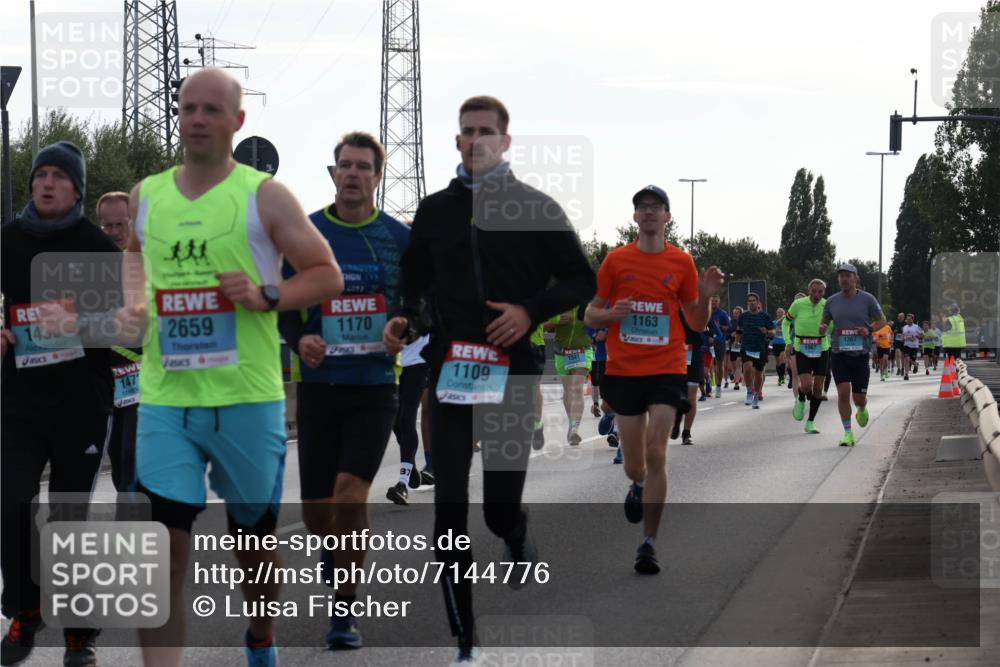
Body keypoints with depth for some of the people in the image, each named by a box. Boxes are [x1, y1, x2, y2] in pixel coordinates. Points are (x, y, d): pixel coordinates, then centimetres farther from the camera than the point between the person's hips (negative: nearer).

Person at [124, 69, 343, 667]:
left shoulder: (265, 196, -2)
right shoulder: (145, 196, 8)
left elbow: (329, 277, 0)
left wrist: (266, 296, -16)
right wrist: (133, 302, 7)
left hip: (247, 399, -2)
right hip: (164, 399, 2)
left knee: (255, 534, 14)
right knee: (164, 549, -9)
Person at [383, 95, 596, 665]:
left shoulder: (537, 208, 2)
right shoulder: (435, 210, 11)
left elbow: (582, 280, 3)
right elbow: (416, 279, 23)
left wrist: (532, 311, -13)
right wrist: (404, 318, 2)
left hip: (514, 375, -2)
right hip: (450, 373, 2)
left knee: (501, 507, -2)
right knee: (449, 515, -4)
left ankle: (519, 539, 37)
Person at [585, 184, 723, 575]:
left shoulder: (682, 263, 4)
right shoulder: (616, 261, 4)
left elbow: (697, 324, 10)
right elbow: (590, 315, 8)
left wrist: (705, 297, -10)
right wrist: (611, 314, -13)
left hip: (667, 370, -1)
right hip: (623, 370, 1)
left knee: (656, 455, -13)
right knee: (634, 464, 6)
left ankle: (648, 545, -8)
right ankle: (639, 486, 44)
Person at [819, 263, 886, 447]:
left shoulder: (867, 299, -2)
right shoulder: (832, 301, 4)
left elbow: (882, 320, 5)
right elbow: (825, 321, 16)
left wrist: (869, 329, -15)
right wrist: (822, 327, -9)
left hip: (860, 354, -1)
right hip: (838, 354, 1)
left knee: (859, 398, 5)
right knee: (843, 392, -12)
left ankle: (862, 410, 44)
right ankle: (848, 434, -3)